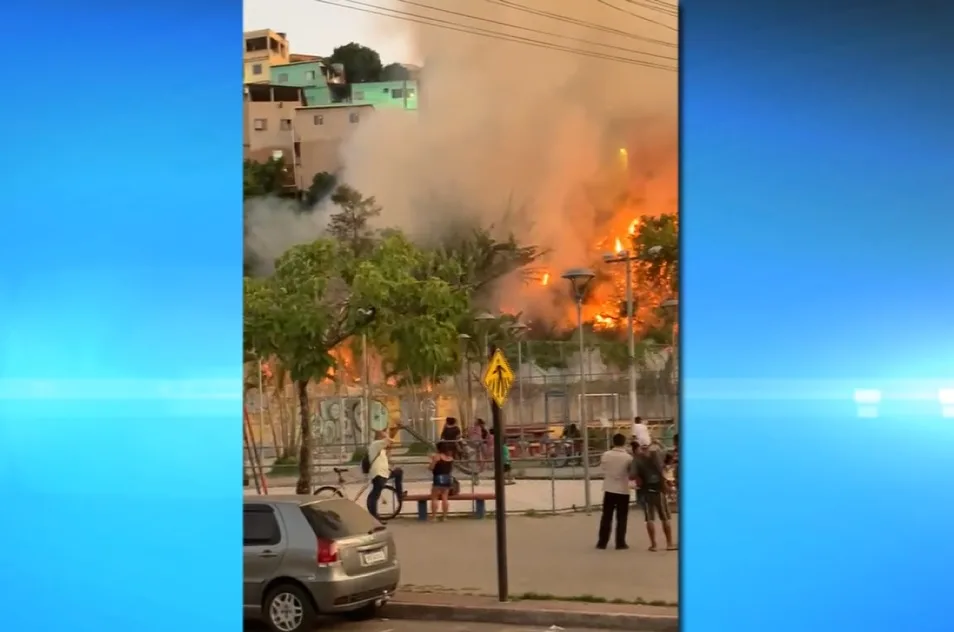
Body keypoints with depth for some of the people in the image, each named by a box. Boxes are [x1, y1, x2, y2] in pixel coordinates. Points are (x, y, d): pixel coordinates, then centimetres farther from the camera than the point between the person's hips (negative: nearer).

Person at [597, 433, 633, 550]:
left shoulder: (605, 455, -5)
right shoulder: (628, 457, -12)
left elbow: (602, 468, 6)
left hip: (609, 489, 2)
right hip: (623, 490, -2)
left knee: (606, 517, 10)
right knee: (621, 518, 7)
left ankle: (602, 542, 11)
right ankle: (620, 543, 6)